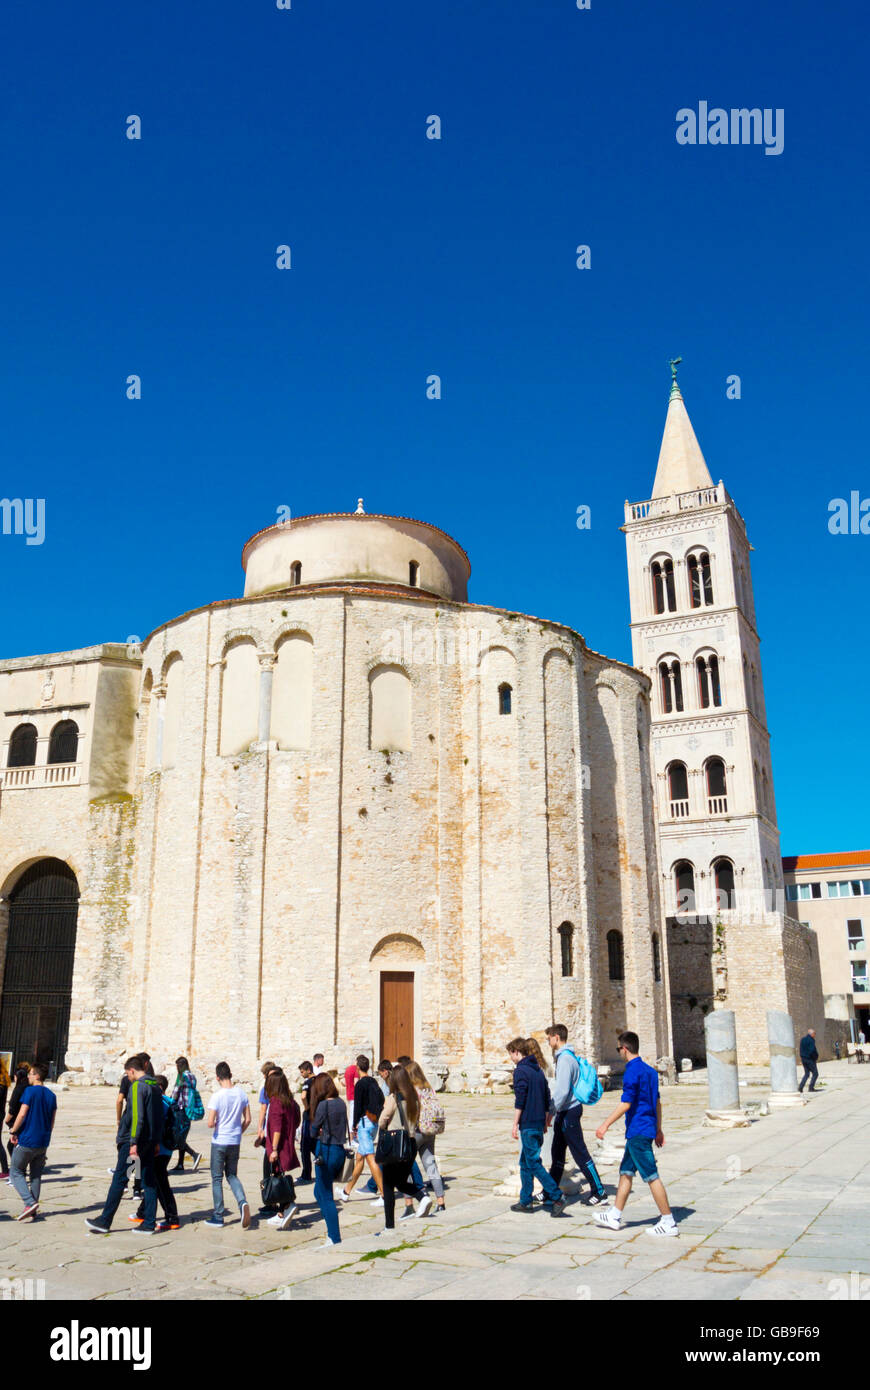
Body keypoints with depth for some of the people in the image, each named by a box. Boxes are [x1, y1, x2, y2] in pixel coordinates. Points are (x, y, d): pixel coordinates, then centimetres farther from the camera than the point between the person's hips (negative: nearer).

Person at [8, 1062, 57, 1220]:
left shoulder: (30, 1091, -11)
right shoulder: (51, 1095, 9)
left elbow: (22, 1114, -17)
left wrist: (13, 1132, -6)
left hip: (26, 1140, -6)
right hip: (43, 1142, 6)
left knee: (16, 1172, 6)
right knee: (36, 1175, 14)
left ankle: (30, 1202, -11)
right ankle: (33, 1210, 15)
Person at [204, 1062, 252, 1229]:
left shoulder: (217, 1096, -17)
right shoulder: (241, 1093, -2)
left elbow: (210, 1123, -20)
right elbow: (247, 1119, 2)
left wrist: (216, 1124, 2)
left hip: (219, 1142, -4)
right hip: (235, 1142, 4)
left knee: (217, 1179, 9)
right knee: (232, 1175, 17)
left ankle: (218, 1217, 14)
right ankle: (242, 1203, -7)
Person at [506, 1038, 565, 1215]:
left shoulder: (520, 1071, -12)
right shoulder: (538, 1070, 14)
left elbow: (520, 1100, -17)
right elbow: (547, 1096, 17)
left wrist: (515, 1124, -13)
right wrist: (546, 1118, 23)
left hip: (528, 1124, -9)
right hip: (539, 1123, 9)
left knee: (533, 1163, -6)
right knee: (525, 1163, 16)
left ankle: (557, 1197, -12)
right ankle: (526, 1201, 19)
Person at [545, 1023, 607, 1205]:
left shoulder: (564, 1059, -19)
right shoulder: (568, 1056, 13)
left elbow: (562, 1091, -24)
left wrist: (551, 1112, -16)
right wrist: (554, 1112, 20)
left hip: (569, 1112, -10)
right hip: (565, 1111, 10)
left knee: (580, 1153, -3)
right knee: (557, 1152, 15)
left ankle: (599, 1192, 3)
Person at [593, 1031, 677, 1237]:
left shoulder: (632, 1071, -16)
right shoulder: (649, 1070, 13)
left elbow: (626, 1103, -21)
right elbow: (657, 1102, 18)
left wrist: (606, 1125, -17)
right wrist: (658, 1129, 25)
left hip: (638, 1131, -10)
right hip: (648, 1128, 10)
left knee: (651, 1176, -4)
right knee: (626, 1172, 15)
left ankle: (668, 1222, 1)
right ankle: (614, 1216, 21)